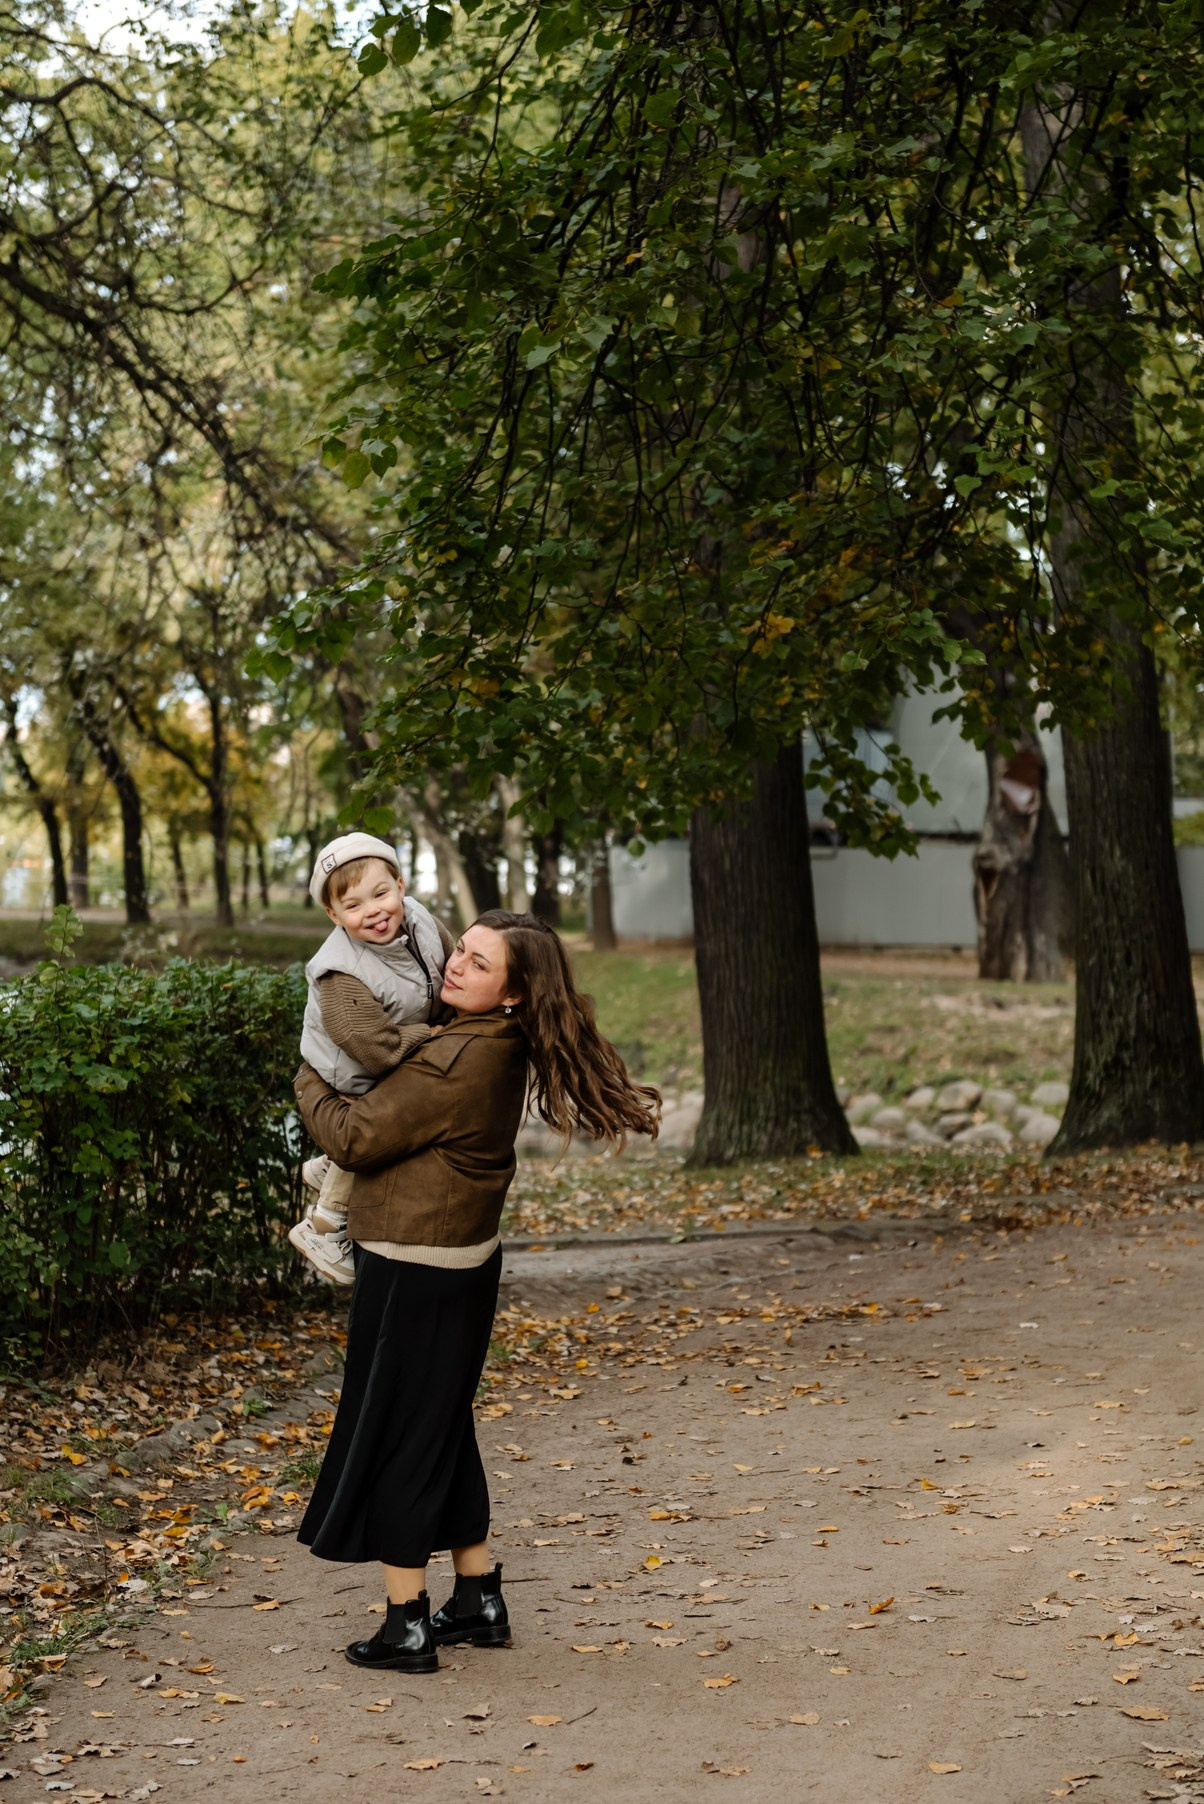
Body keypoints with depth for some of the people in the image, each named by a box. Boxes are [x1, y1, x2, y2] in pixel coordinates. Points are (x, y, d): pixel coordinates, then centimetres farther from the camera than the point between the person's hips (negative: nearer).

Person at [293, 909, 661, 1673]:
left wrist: (309, 1082, -1)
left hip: (415, 1272, -9)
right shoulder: (502, 1047, 3)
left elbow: (354, 1138, -16)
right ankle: (479, 1600, 28)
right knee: (442, 1430, 19)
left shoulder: (454, 1065, -25)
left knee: (396, 1437, 3)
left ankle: (407, 1625, 11)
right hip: (464, 1261, 9)